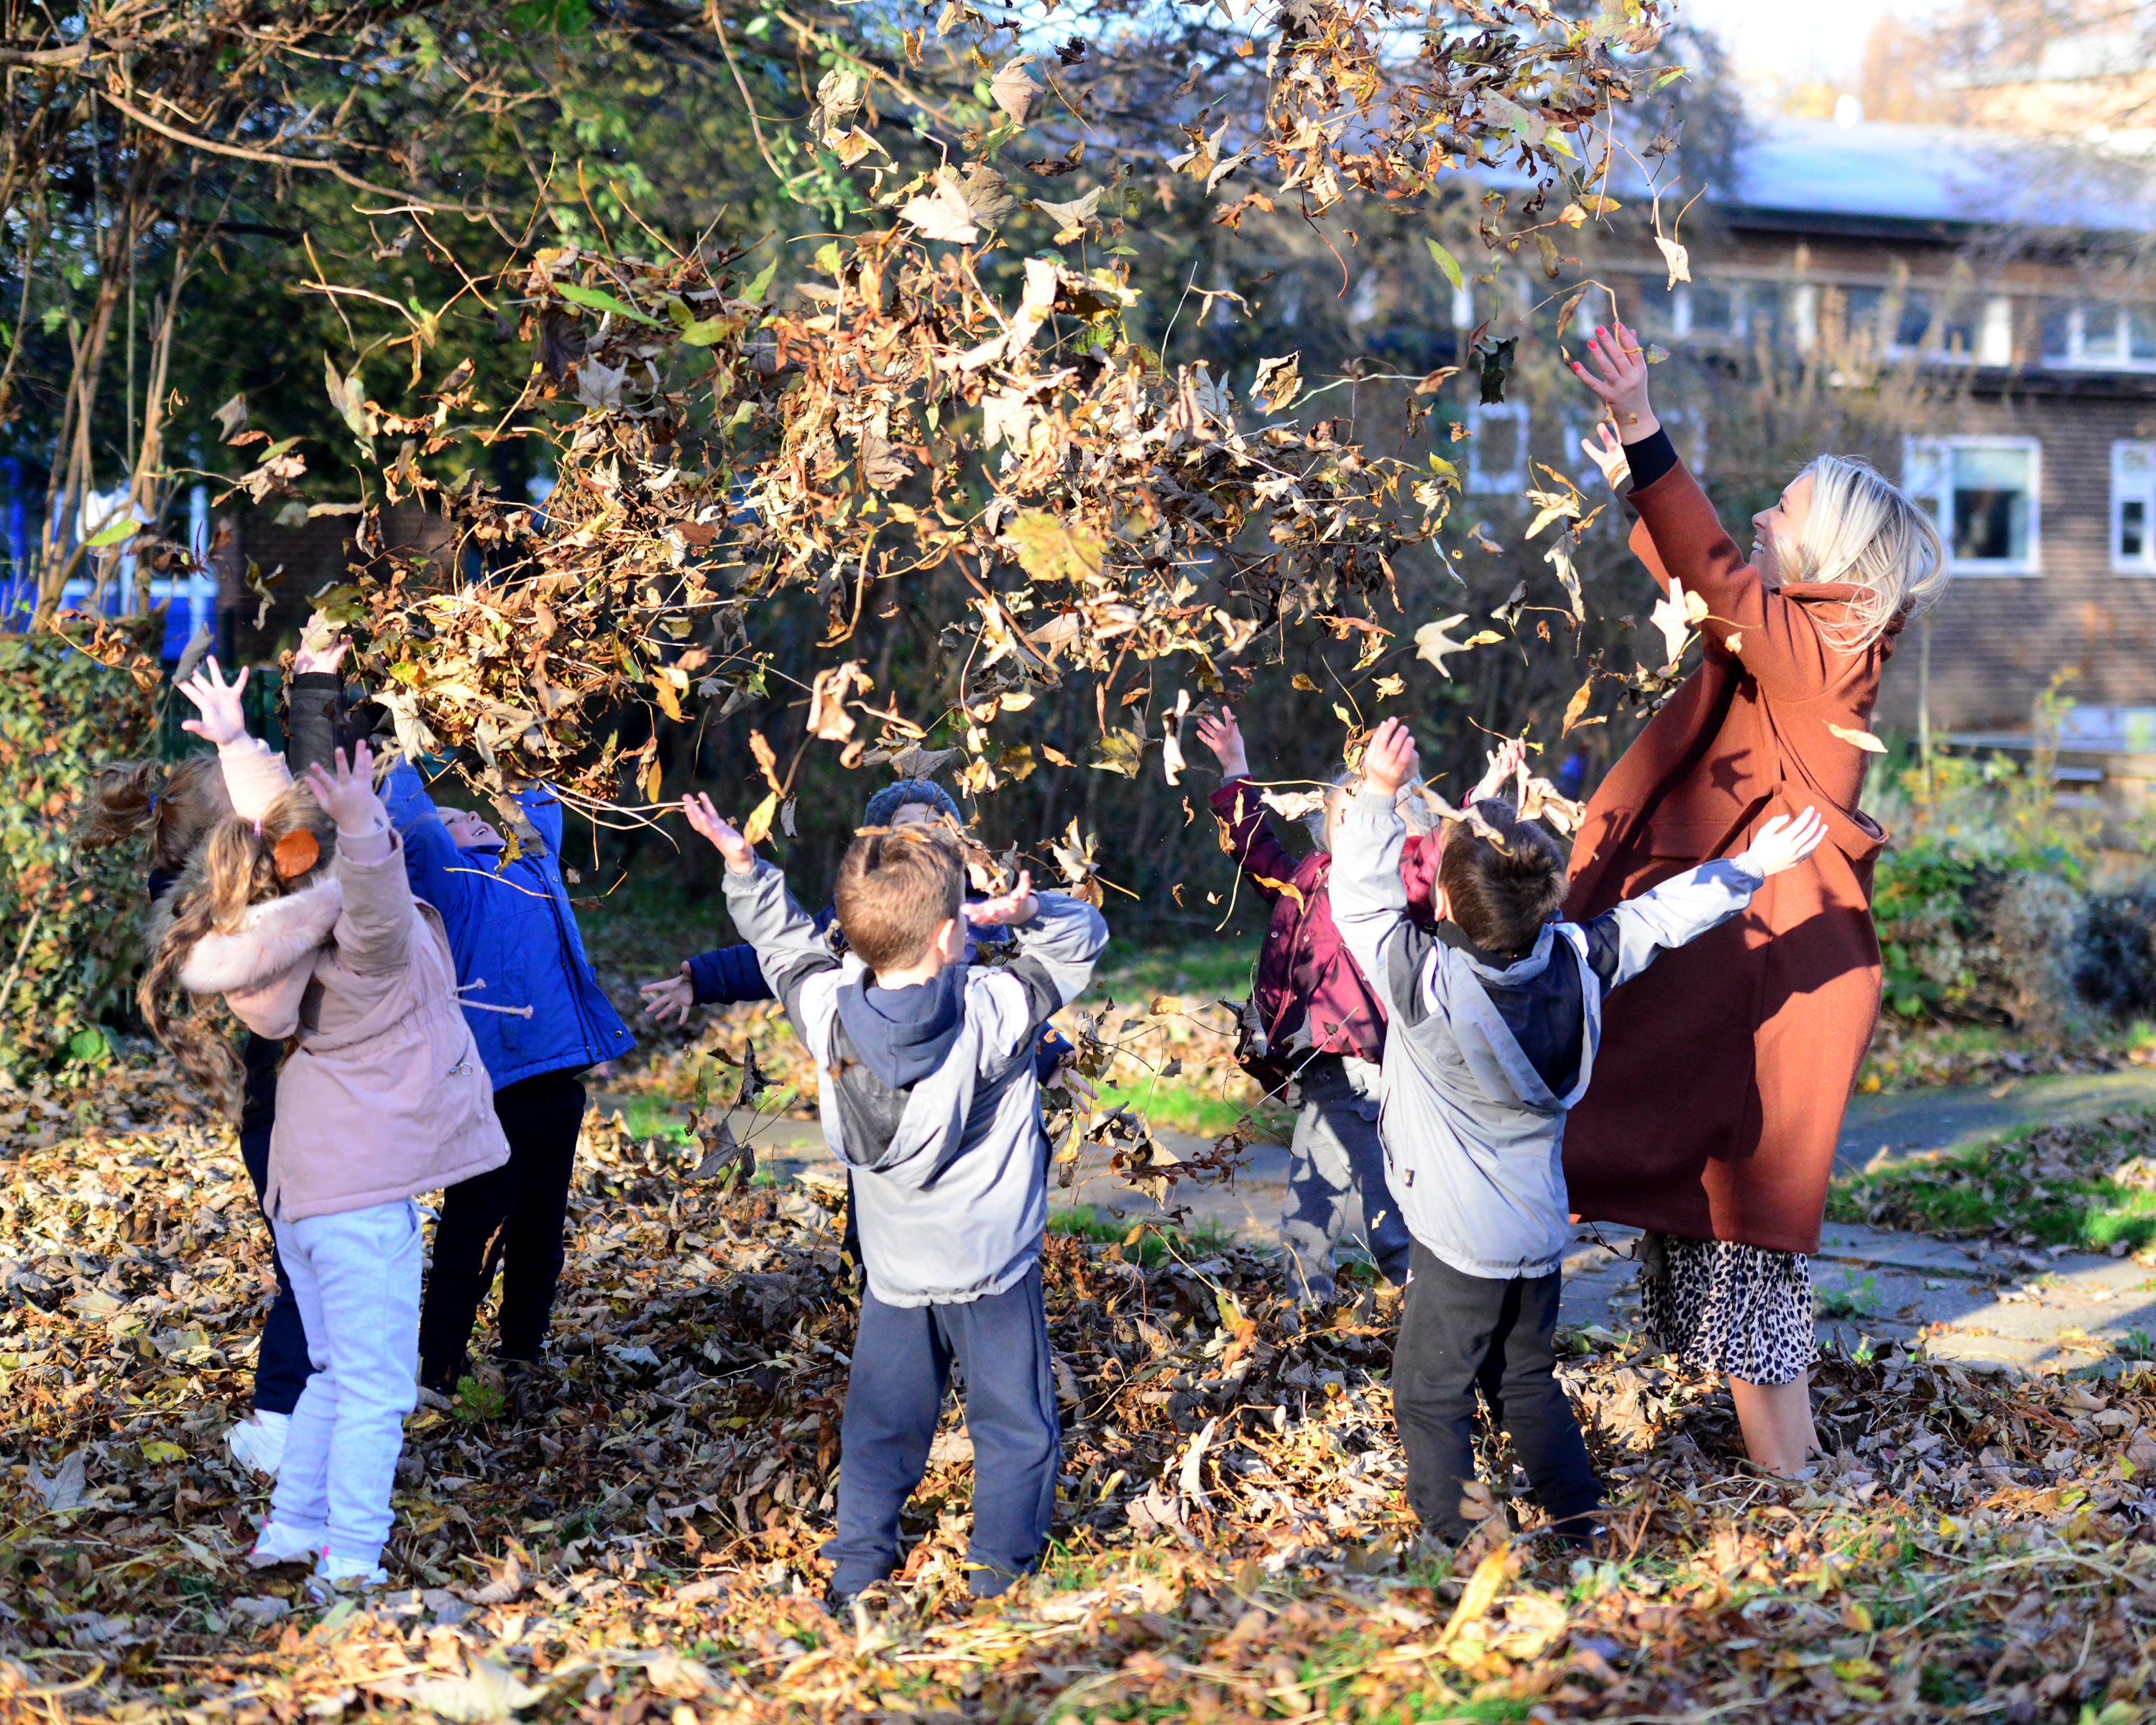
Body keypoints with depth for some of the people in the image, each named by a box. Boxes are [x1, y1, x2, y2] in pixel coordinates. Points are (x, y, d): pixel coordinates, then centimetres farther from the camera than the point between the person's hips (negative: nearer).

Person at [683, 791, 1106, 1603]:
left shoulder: (827, 1009, -13)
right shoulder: (992, 1013, -21)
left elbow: (784, 941, 8)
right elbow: (1081, 943, -8)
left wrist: (741, 863, 11)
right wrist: (1033, 911, -22)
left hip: (893, 1267, 4)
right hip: (992, 1262, -3)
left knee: (881, 1421, 18)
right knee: (1013, 1421, 12)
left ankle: (856, 1566, 23)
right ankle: (998, 1571, 17)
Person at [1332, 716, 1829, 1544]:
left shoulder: (1427, 983, -24)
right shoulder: (1578, 962, -9)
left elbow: (1360, 898, -18)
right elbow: (1656, 917, 4)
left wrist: (1380, 794, -24)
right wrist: (1749, 869, 15)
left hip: (1461, 1240, -6)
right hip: (1542, 1227, 7)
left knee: (1430, 1393, 5)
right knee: (1527, 1382, 22)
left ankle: (1455, 1544, 6)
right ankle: (1581, 1529, 27)